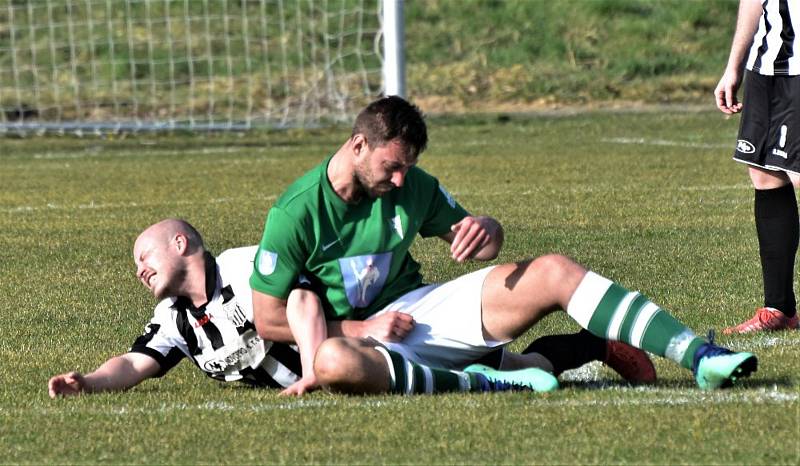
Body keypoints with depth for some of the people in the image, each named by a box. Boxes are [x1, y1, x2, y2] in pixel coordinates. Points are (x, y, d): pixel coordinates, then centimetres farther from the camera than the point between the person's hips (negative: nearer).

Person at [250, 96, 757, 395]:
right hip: (358, 332, -5)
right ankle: (471, 382, -33)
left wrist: (484, 231, -14)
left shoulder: (411, 187, 2)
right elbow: (268, 319, -13)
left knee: (555, 272, -11)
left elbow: (474, 236, 14)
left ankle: (698, 356, -17)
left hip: (420, 305, 5)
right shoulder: (296, 212, -14)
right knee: (332, 362, -45)